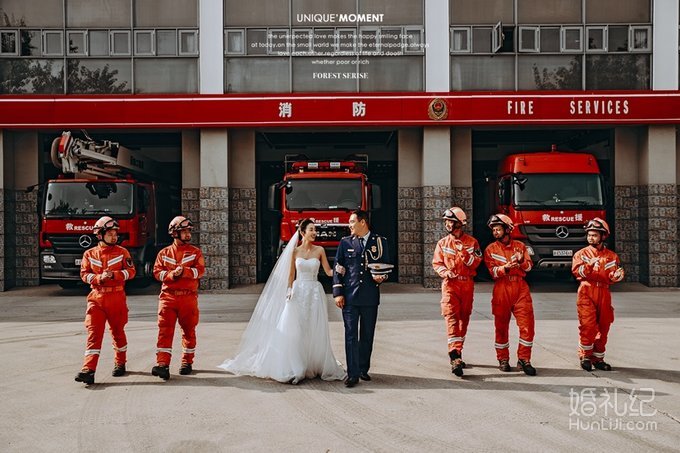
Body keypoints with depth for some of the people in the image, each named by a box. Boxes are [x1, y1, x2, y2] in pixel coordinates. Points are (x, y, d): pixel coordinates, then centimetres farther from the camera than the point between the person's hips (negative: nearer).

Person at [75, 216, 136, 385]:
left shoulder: (122, 252, 4)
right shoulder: (89, 254, 7)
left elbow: (130, 271, -3)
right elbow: (84, 274, 3)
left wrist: (114, 275, -18)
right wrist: (99, 277, -15)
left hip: (117, 298, 0)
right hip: (96, 298, 0)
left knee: (117, 331, 11)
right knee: (94, 333, -8)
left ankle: (120, 363, 29)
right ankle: (88, 370, -13)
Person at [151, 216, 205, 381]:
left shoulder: (195, 252, 8)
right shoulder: (164, 253, 11)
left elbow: (200, 270, -6)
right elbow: (157, 272, 1)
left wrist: (184, 271, -21)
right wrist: (172, 274, -17)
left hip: (188, 297, 0)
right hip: (168, 296, 0)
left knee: (189, 330, 8)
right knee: (165, 330, -8)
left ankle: (187, 362, 22)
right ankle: (163, 364, -12)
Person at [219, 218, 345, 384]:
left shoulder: (320, 250, 3)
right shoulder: (294, 251, 4)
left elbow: (328, 272, 2)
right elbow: (291, 274, 6)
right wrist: (289, 291, -5)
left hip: (315, 292, 0)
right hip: (298, 292, 0)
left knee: (315, 332, 2)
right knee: (294, 330, -3)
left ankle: (314, 366, 13)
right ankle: (294, 369, 3)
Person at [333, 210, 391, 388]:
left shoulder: (380, 242, 5)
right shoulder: (345, 243, 6)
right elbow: (338, 269, 5)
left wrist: (382, 277, -12)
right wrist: (338, 293, -3)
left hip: (370, 296, 1)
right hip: (349, 296, 0)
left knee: (367, 336, 10)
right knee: (351, 335, -3)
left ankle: (363, 369, 24)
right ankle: (353, 374, -2)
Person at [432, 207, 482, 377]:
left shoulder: (472, 242, 4)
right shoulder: (442, 243, 7)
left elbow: (475, 263, -3)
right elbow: (436, 263, 8)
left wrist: (463, 252, -17)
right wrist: (445, 272, -11)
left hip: (467, 285, 1)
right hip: (450, 284, -1)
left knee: (464, 318, 9)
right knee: (451, 317, -16)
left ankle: (457, 352, 25)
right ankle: (455, 356, -25)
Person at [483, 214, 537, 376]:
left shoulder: (520, 246, 11)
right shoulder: (490, 249, 6)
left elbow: (529, 266, 5)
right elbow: (492, 272, -4)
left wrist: (521, 261, -16)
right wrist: (505, 268, -22)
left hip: (520, 288, 1)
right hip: (501, 290, -1)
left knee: (527, 324, -6)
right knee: (501, 326, 5)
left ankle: (524, 359, 5)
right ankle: (503, 360, 17)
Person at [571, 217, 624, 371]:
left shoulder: (611, 256, 11)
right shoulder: (581, 253, 5)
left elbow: (611, 276, 3)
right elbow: (576, 271, -12)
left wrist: (616, 276, -19)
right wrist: (589, 266, -28)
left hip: (604, 294, 3)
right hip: (586, 292, -3)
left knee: (603, 327, 7)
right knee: (587, 326, -11)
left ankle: (598, 358, 19)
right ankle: (585, 356, 4)